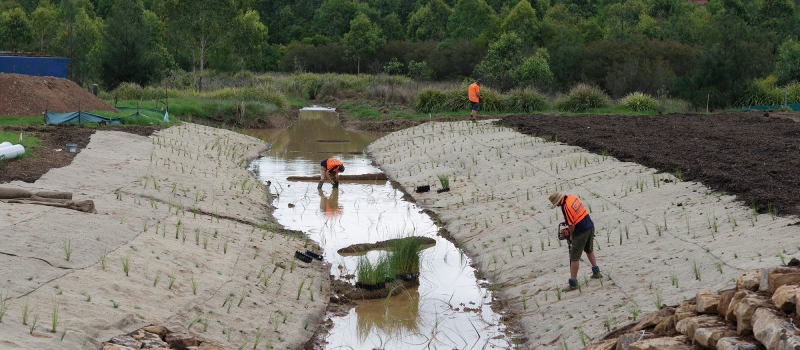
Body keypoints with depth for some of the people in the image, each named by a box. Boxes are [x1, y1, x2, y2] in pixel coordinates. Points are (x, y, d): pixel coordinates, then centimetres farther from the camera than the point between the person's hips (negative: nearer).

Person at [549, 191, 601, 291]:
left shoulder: (565, 207, -22)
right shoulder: (573, 197, 4)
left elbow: (572, 225, -21)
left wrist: (571, 235, -1)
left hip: (581, 233, -9)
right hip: (590, 227, 9)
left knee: (574, 258, -1)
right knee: (589, 251, 30)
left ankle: (573, 283, 1)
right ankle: (596, 272, 39)